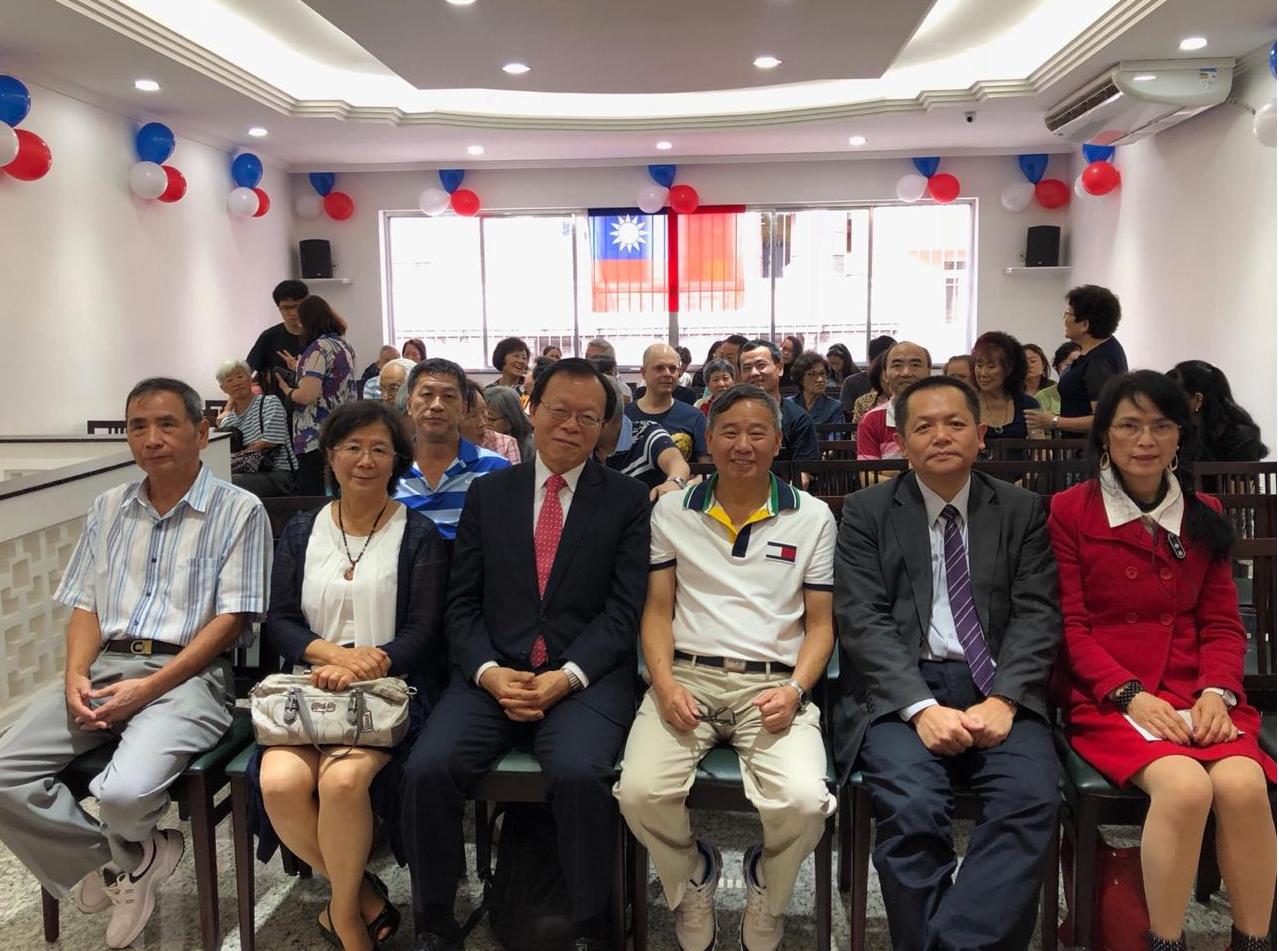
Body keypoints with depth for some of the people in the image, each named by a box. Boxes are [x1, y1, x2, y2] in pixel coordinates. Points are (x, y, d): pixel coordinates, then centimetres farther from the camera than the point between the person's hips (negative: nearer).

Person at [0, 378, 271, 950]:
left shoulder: (239, 512, -3)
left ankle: (121, 861, 13)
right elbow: (85, 606, 15)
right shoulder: (109, 509, 16)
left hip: (189, 674, -6)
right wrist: (76, 677, -6)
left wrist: (148, 689, -17)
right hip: (105, 667, 6)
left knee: (125, 793, -28)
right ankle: (126, 862, 5)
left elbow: (232, 619, -9)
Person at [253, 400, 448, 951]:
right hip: (312, 688, 3)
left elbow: (422, 633, -2)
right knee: (279, 781, -27)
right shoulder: (301, 532, 14)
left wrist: (361, 669, -19)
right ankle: (364, 895, -1)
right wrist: (333, 653, -12)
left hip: (391, 688, -3)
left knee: (343, 779, -32)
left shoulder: (418, 535, 4)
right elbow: (279, 621, 9)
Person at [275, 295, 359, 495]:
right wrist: (300, 368, 32)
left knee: (311, 495, -5)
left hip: (317, 438, -9)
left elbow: (307, 395, -20)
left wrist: (287, 390, 0)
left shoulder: (318, 348, -13)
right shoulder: (345, 345, 13)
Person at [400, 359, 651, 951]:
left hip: (586, 676, -2)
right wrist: (489, 673, -10)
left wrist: (566, 677, -16)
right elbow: (461, 602, 8)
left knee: (578, 773, -31)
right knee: (427, 769, -22)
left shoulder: (628, 500, 5)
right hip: (493, 673, 3)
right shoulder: (488, 493, 12)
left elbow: (623, 610, -3)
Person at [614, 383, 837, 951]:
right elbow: (658, 611, 10)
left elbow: (820, 622, 9)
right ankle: (692, 882, 11)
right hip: (687, 676, 1)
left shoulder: (813, 517, 9)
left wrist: (795, 689, -9)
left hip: (774, 684, 0)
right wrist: (664, 683, -8)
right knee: (640, 792, -26)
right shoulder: (671, 512, 11)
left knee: (802, 801, -28)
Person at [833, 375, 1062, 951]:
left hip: (997, 690, 2)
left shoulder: (1022, 510, 14)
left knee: (1032, 797, -27)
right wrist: (922, 708, -16)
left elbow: (1036, 617, 5)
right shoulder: (866, 512, 8)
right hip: (901, 688, -1)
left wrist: (1002, 701, -12)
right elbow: (863, 621, -2)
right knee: (911, 805, -28)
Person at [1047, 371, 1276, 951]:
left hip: (1195, 693, 4)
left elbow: (1222, 624, 12)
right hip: (1105, 697, -3)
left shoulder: (1204, 516, 15)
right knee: (1185, 785, -30)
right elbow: (1070, 627, -2)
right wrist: (1130, 694, -15)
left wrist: (1217, 692, -7)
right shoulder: (1069, 512, 2)